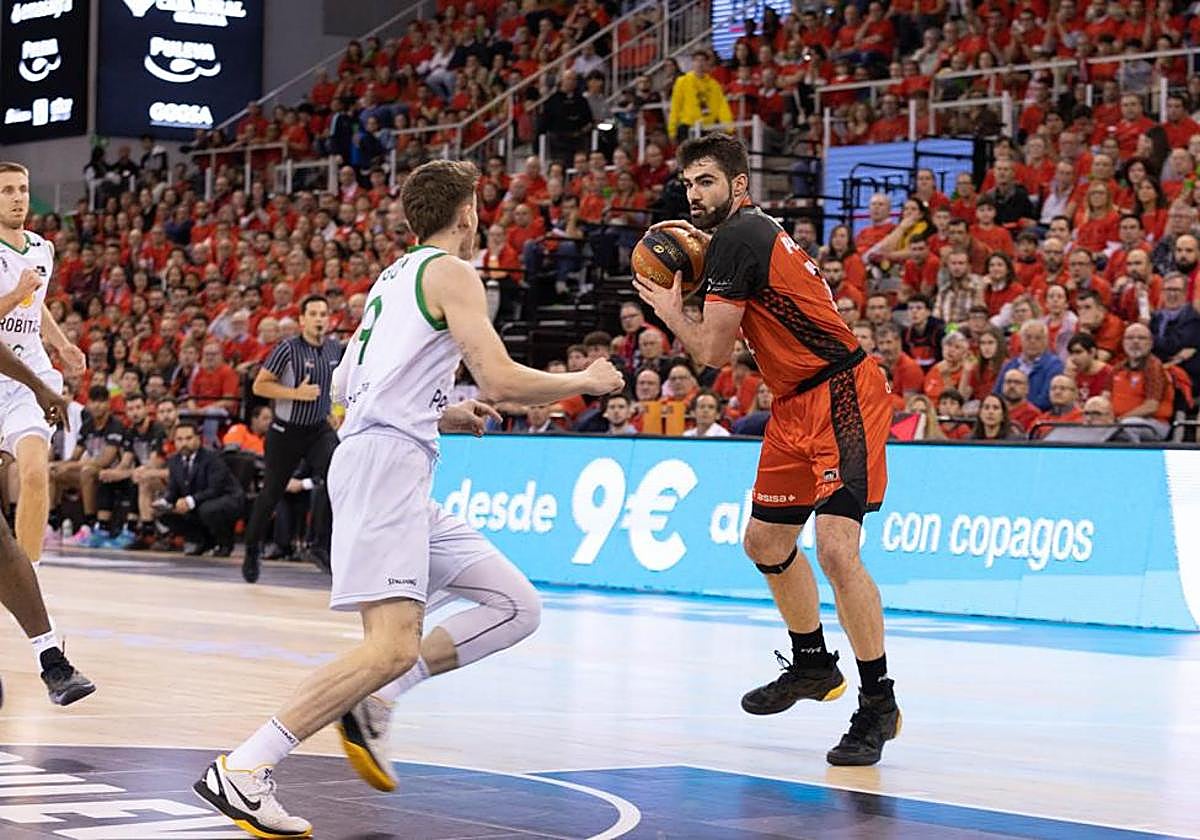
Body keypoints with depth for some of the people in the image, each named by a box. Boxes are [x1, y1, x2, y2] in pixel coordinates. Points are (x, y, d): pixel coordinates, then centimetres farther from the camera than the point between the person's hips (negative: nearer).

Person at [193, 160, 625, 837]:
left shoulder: (396, 275, 24)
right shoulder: (450, 271, -3)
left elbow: (345, 386, 29)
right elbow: (504, 381, -12)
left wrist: (443, 415, 33)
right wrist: (587, 382, 4)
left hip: (399, 475, 10)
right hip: (387, 458, -10)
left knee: (517, 609, 8)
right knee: (394, 647, -20)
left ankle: (374, 705, 0)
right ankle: (242, 769, -23)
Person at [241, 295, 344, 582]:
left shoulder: (335, 348, 1)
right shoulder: (287, 350, -14)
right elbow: (259, 386, -13)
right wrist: (296, 393, -22)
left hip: (320, 429, 3)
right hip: (287, 431, -3)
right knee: (272, 493, 8)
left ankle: (320, 544, -18)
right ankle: (252, 548, 30)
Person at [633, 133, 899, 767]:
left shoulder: (737, 236, -15)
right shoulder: (754, 233, 14)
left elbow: (710, 351, -14)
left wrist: (669, 310, 5)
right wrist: (707, 255, 18)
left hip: (841, 396, -11)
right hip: (797, 405, 11)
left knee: (835, 548, -21)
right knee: (765, 541, 20)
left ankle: (878, 701, -14)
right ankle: (812, 663, 38)